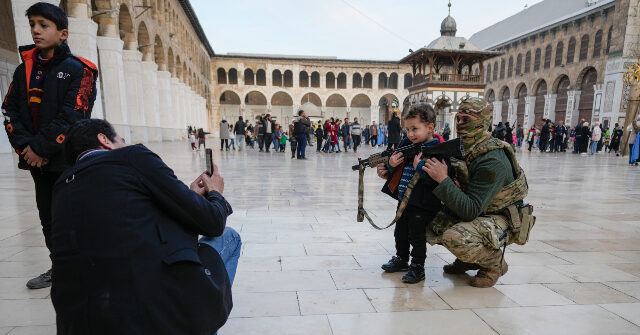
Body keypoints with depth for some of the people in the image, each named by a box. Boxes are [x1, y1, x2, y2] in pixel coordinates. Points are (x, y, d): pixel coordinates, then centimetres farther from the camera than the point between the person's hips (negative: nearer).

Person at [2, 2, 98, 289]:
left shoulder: (78, 70, -6)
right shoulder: (23, 70, 13)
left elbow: (72, 117, -15)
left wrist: (41, 148, -15)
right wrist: (25, 147, -7)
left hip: (67, 158, -6)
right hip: (36, 159, 7)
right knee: (47, 217, 14)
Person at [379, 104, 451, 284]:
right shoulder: (406, 144, 7)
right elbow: (395, 171, 12)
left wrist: (420, 166, -28)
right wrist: (391, 164, -8)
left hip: (422, 204, -8)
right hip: (403, 200, 8)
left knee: (417, 236, 4)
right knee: (400, 232, 21)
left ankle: (417, 267, 21)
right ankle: (401, 259, 40)